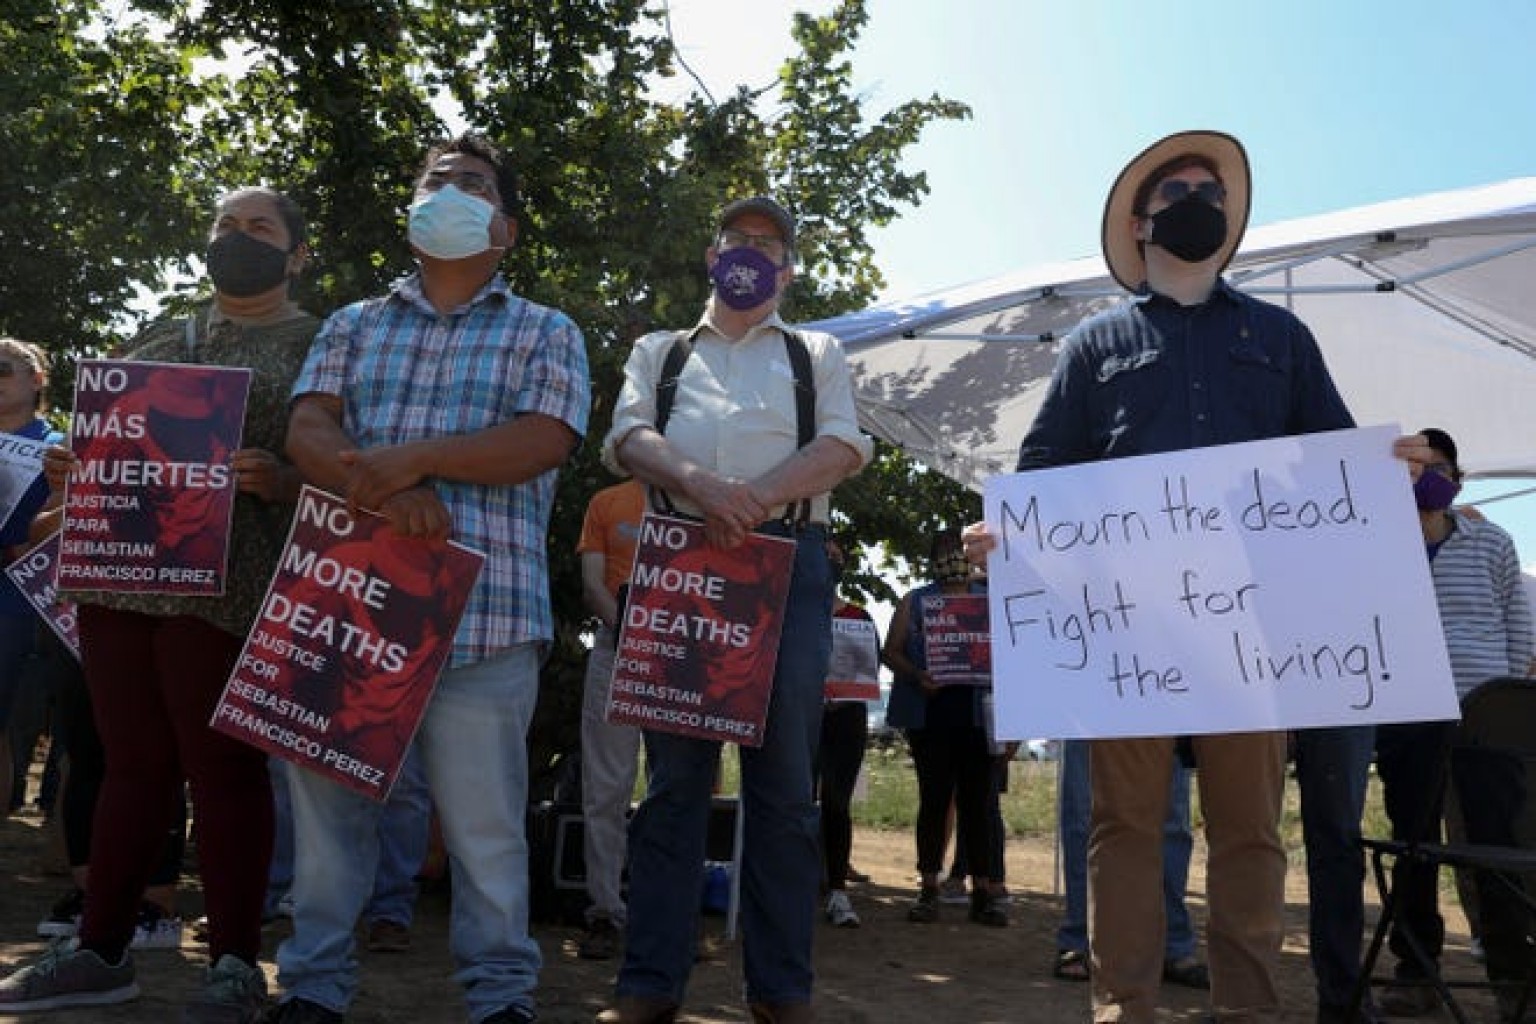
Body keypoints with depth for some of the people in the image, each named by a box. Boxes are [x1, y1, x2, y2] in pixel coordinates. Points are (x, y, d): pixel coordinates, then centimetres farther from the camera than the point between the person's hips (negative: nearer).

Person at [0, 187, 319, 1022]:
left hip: (221, 585, -5)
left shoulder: (319, 344, 3)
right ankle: (99, 951, 19)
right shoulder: (160, 337, 21)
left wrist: (278, 481, -23)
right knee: (132, 763, 10)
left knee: (220, 767, -2)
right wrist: (67, 468, 3)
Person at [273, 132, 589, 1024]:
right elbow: (308, 431, 5)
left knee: (484, 814, -1)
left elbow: (545, 440, -6)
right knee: (329, 795, 7)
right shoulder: (354, 326, 20)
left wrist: (413, 458, -14)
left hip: (485, 603, -3)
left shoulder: (545, 333, 11)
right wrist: (386, 492, -14)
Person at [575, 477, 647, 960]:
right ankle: (605, 914, 2)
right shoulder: (606, 502, 12)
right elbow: (592, 584, 5)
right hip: (615, 649, 0)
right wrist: (628, 628, -13)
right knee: (607, 788, -2)